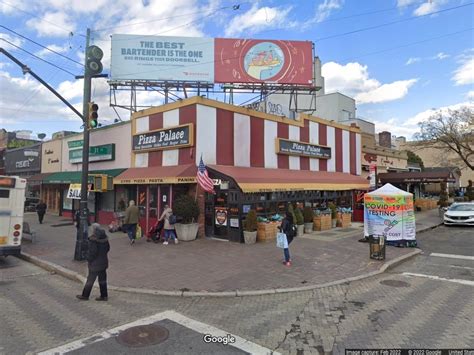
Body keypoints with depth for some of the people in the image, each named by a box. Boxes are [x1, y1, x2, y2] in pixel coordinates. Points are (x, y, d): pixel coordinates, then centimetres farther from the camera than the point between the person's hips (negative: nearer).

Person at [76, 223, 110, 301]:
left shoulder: (93, 239, -21)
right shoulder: (104, 237, 1)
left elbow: (92, 252, -22)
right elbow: (108, 248, 11)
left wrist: (89, 260, -9)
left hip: (95, 263, -7)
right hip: (103, 262, 7)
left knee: (90, 280, 9)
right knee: (102, 279, 13)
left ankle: (85, 295, 23)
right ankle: (104, 296, 19)